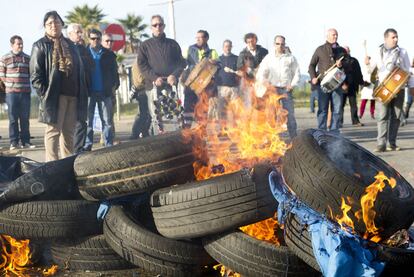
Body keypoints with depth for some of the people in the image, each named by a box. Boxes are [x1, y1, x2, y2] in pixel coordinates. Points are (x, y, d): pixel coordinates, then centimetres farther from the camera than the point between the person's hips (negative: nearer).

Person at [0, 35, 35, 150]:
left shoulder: (27, 58, 9)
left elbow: (31, 73, 13)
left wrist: (24, 83, 3)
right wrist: (10, 84, 0)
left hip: (25, 92, 2)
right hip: (11, 92, -2)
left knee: (25, 118, 5)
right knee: (13, 118, 1)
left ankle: (25, 141, 11)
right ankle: (13, 142, 6)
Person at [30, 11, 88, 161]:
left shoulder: (70, 45, 19)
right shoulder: (40, 46, 2)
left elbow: (80, 70, 20)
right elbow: (35, 74, -5)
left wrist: (82, 92, 11)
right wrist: (44, 92, -14)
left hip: (73, 95, 5)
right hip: (54, 95, -5)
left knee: (69, 132, 10)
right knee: (53, 131, -5)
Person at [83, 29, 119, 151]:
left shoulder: (109, 54, 10)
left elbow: (114, 71, 11)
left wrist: (114, 85, 0)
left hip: (105, 92, 1)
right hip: (89, 92, -1)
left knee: (108, 121, 1)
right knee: (87, 120, 2)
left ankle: (109, 145, 5)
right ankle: (87, 145, 6)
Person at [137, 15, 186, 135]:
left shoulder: (173, 44, 18)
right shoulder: (145, 46, 14)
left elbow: (181, 62, 12)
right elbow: (142, 65, 3)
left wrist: (174, 75, -8)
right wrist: (155, 78, -12)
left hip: (171, 85, 2)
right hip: (154, 86, -2)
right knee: (156, 117, -10)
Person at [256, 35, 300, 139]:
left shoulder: (290, 58, 9)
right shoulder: (268, 58, 9)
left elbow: (297, 73, 10)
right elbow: (261, 73, 4)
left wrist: (292, 84, -4)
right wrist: (265, 81, -15)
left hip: (286, 89, 0)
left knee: (290, 114, -3)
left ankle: (294, 138, 2)